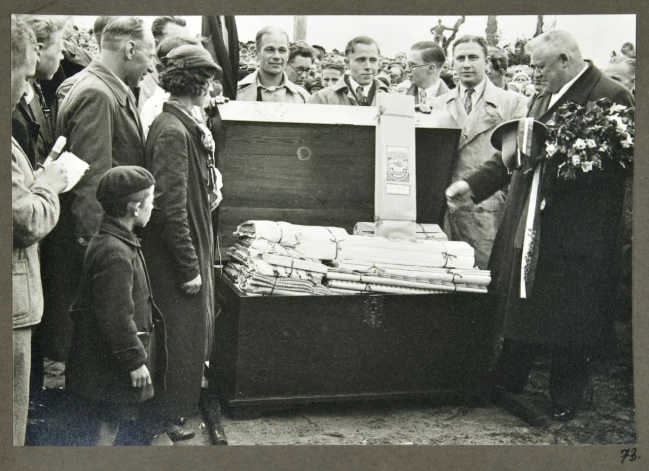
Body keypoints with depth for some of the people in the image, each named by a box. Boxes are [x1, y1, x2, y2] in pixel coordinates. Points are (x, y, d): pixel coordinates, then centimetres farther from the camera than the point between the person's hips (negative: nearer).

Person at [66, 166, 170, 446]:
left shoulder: (110, 241, 6)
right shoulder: (115, 254, -27)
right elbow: (117, 316, -27)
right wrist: (135, 360, -19)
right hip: (110, 367, -10)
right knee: (109, 426, 3)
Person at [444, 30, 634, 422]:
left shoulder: (610, 97, -12)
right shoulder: (543, 98, 13)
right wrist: (473, 184, 7)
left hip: (574, 235, -7)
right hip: (528, 227, 7)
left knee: (568, 319, 5)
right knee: (518, 309, 17)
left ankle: (565, 401, 23)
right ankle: (508, 382, 34)